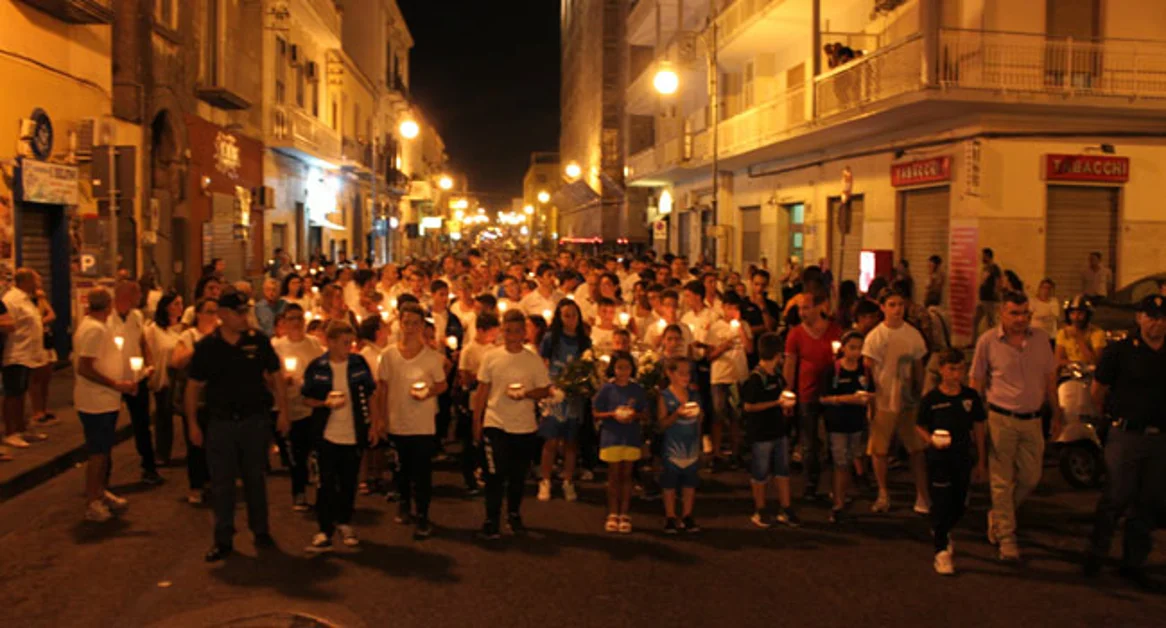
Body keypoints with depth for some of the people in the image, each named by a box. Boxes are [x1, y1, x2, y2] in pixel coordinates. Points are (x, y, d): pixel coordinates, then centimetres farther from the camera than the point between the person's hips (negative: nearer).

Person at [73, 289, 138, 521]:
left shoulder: (92, 325, 10)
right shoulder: (94, 329, -21)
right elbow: (84, 368, -26)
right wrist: (116, 384, -24)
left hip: (105, 400, 10)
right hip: (97, 403, -10)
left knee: (104, 449, 19)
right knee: (98, 452, -2)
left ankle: (101, 493, 31)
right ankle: (92, 504, 7)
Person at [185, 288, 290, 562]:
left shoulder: (258, 341, -2)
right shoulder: (206, 347, -4)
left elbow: (276, 376, 4)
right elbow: (194, 386, 1)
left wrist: (283, 411, -1)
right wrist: (192, 423, -2)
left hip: (255, 420, 0)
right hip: (220, 423, 0)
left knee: (255, 478, 12)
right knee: (221, 483, 6)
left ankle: (260, 531, 26)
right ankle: (223, 539, 16)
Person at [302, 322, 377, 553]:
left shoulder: (359, 363, -1)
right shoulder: (316, 368, -4)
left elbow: (370, 395, 7)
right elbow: (307, 399, 2)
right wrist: (326, 403, -17)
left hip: (354, 435, 2)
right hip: (327, 435, -1)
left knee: (349, 482, 11)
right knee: (327, 484, 0)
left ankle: (344, 523, 28)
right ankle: (325, 531, 7)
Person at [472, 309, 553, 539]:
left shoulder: (534, 360, -1)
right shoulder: (490, 357, 0)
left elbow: (545, 390, 2)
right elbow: (482, 391, 4)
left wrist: (526, 393, -17)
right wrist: (476, 421, 3)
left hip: (525, 427, 1)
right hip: (495, 425, -1)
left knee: (518, 476, 13)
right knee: (495, 475, -4)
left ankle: (514, 514, 33)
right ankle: (492, 521, 6)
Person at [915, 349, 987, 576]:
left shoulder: (971, 397, 0)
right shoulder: (931, 399, -8)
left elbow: (978, 428, 7)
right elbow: (919, 427, 1)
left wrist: (981, 461, 8)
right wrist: (931, 440, -20)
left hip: (963, 457, 4)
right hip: (939, 458, -4)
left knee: (959, 505, 13)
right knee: (941, 504, -3)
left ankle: (941, 532, 42)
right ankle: (941, 551, 6)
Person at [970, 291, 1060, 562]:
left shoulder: (1040, 339, 4)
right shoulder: (987, 341, -6)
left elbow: (1050, 379, 13)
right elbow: (976, 382, 0)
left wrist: (1056, 415, 13)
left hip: (1032, 420, 4)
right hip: (1001, 419, -4)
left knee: (1030, 478, 9)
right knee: (1001, 481, 1)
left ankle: (997, 516, 32)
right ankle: (1006, 536, 12)